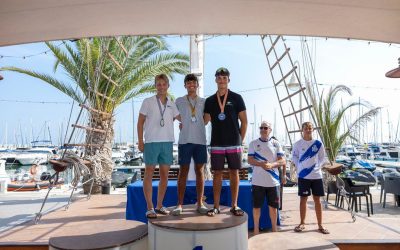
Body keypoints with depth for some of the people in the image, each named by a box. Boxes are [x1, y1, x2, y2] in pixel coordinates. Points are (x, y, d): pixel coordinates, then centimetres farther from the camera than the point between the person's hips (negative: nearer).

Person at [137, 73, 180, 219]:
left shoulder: (172, 104, 11)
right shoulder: (148, 102, 2)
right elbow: (140, 122, 2)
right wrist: (140, 141, -4)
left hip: (167, 142, 4)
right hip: (151, 142, -4)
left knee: (164, 175, 7)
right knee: (149, 173, 0)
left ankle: (159, 206, 20)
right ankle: (150, 208, 7)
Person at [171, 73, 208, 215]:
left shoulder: (204, 101, 12)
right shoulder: (179, 101, 9)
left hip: (200, 140, 2)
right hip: (184, 140, -1)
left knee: (199, 171, 5)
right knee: (183, 171, 1)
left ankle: (200, 203, 12)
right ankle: (180, 204, 6)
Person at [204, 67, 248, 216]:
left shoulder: (236, 98, 3)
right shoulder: (210, 101, 10)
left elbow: (244, 121, 4)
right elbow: (204, 121, 10)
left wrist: (241, 140, 1)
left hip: (234, 144, -1)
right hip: (216, 144, 2)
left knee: (234, 173, 3)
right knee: (217, 173, 4)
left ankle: (234, 206, 13)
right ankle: (216, 206, 11)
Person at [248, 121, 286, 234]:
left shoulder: (276, 144, 5)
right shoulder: (253, 143, 3)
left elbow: (283, 161, -1)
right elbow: (250, 160, -3)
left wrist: (271, 165, -20)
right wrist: (261, 164, -22)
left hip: (273, 181, 1)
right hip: (258, 181, -1)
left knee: (273, 207, 10)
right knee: (256, 206, 7)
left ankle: (274, 230, 25)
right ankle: (256, 229, 21)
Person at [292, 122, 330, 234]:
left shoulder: (318, 143, 0)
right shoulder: (298, 144, -2)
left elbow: (322, 158, 9)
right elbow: (294, 156, 11)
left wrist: (318, 167, -4)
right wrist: (299, 167, 0)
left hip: (316, 175, 1)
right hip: (303, 176, -1)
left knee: (317, 200, 7)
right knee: (303, 199, 6)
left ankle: (320, 225, 16)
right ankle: (302, 223, 18)